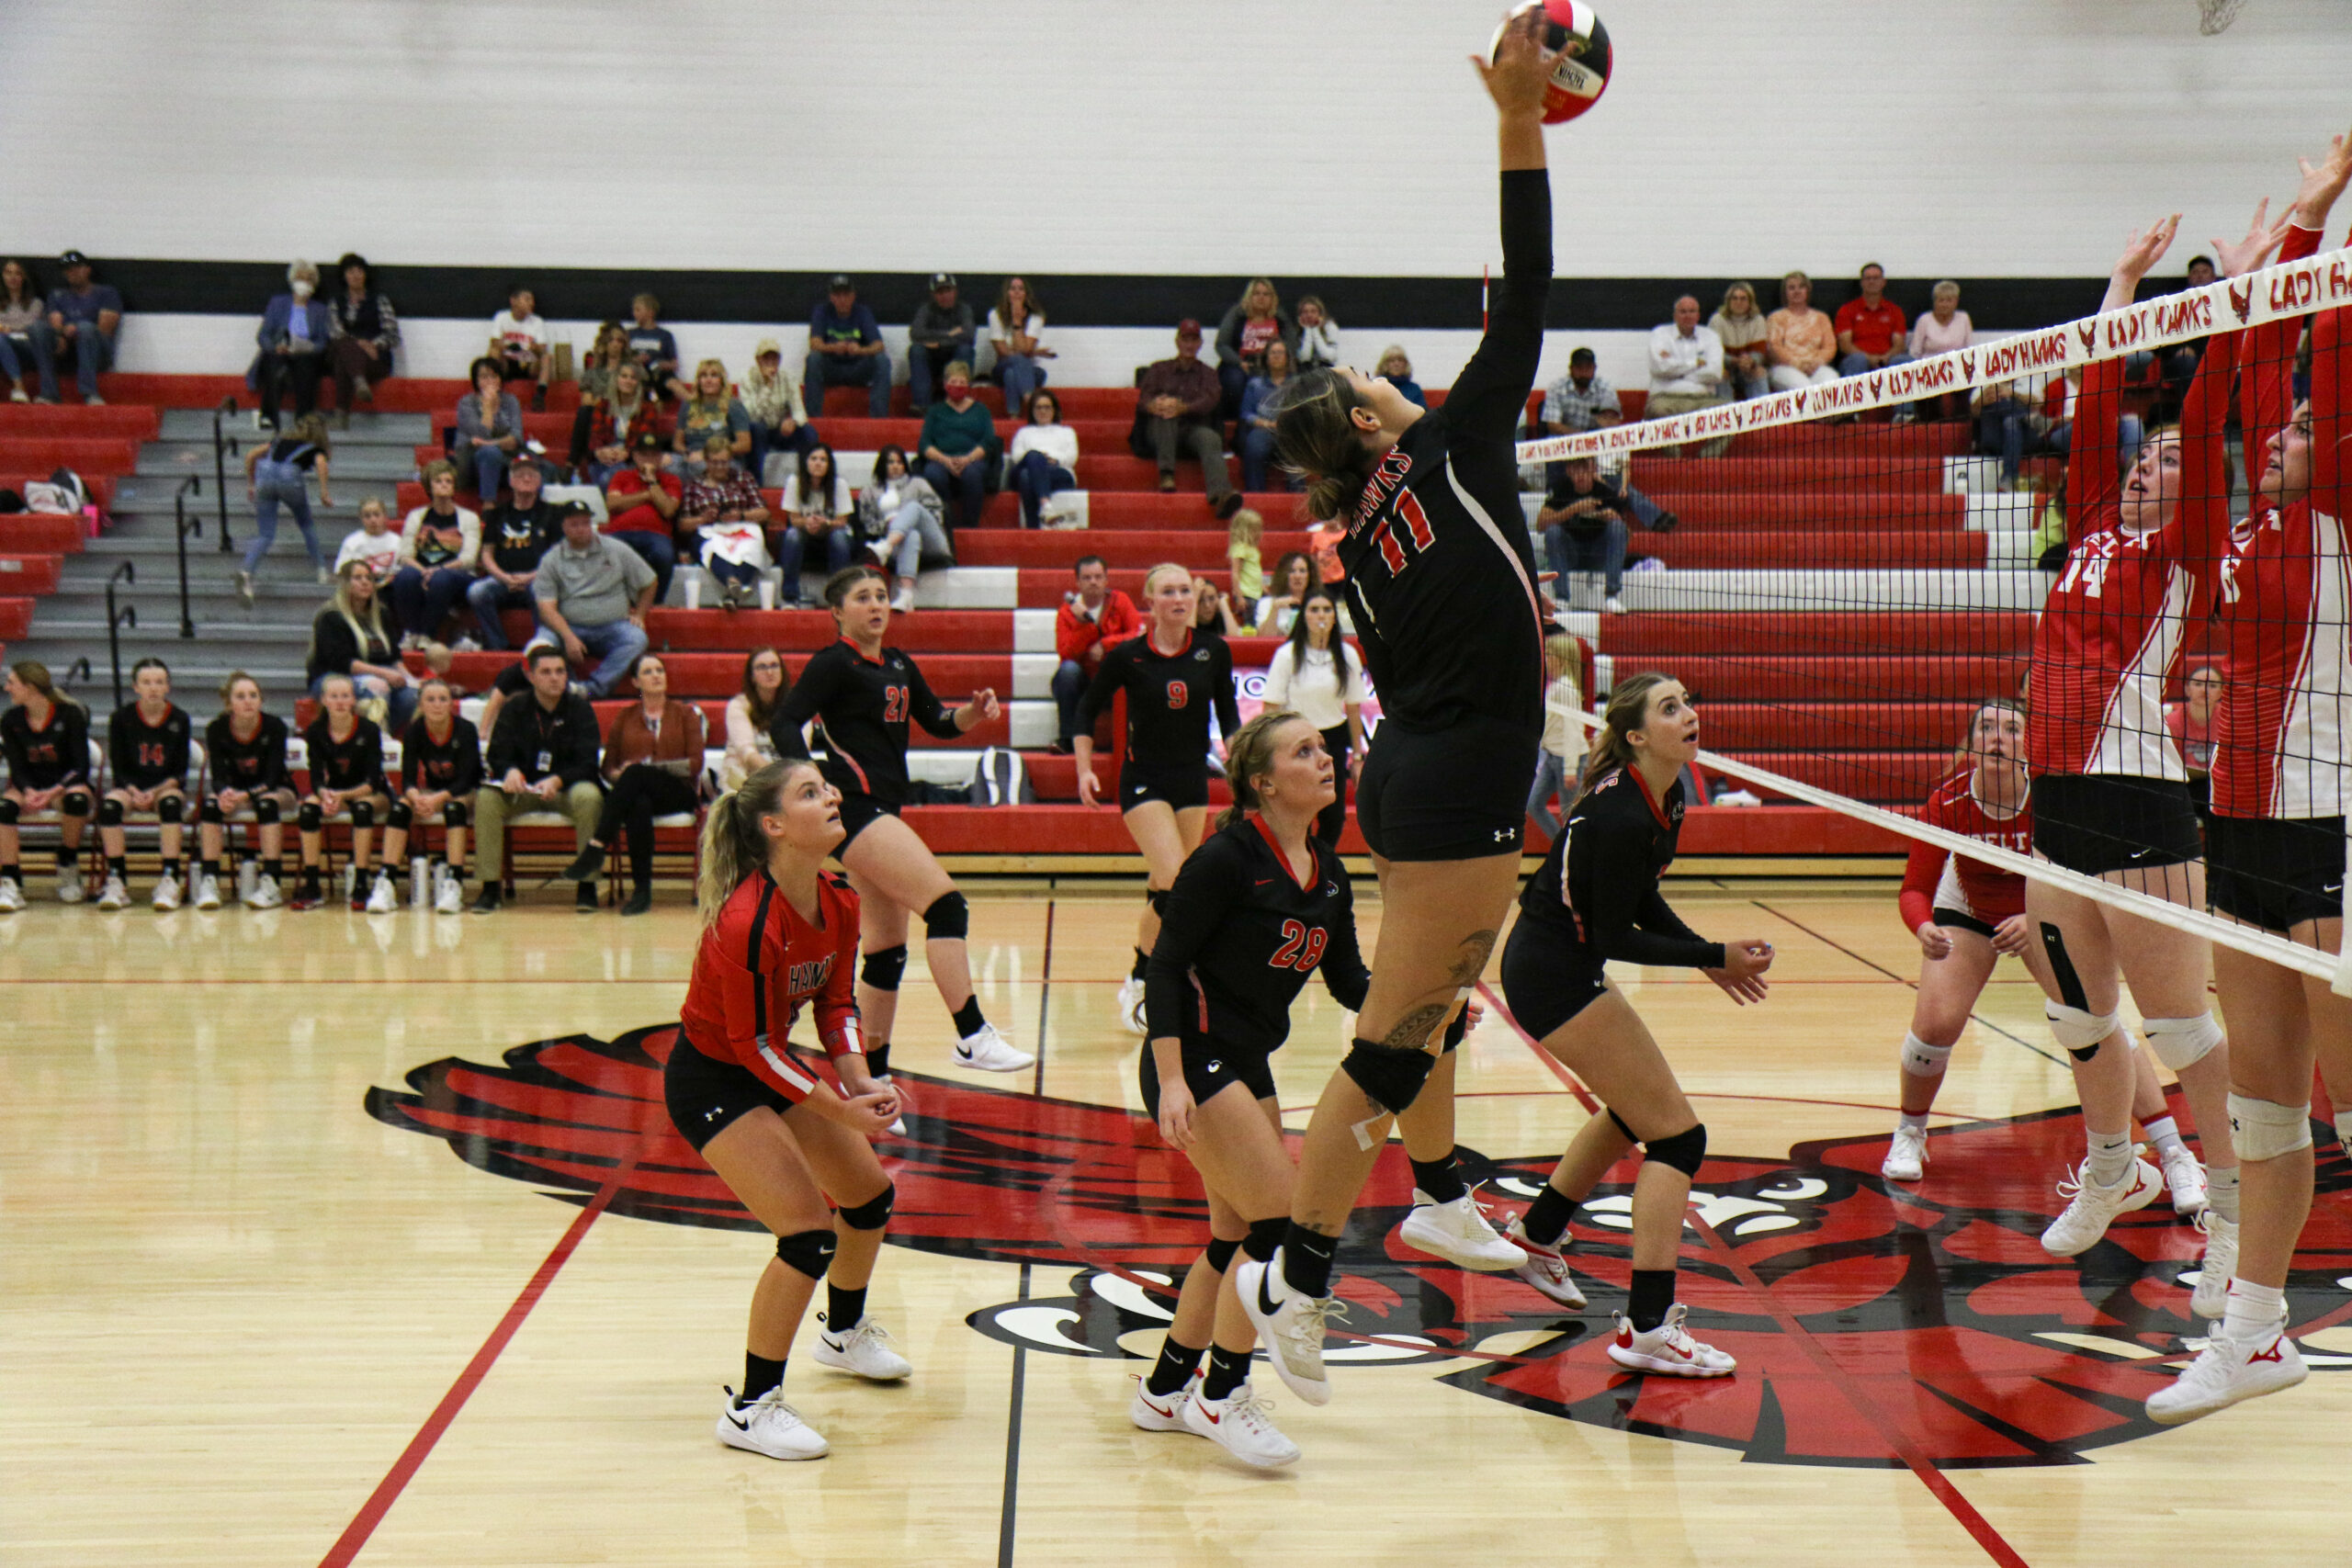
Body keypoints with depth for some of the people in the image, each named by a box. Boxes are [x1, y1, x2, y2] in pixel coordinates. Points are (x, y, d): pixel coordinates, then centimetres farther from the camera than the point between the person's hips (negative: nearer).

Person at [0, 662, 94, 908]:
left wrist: (55, 792, -29)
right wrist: (29, 792, -25)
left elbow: (82, 767, -13)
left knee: (77, 797, -38)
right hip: (30, 787, 3)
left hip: (66, 785, -3)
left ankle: (68, 868, -14)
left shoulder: (70, 714, -11)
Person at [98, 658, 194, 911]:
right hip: (129, 787, 1)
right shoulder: (122, 717, -1)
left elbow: (180, 773, -2)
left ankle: (169, 880, -36)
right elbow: (118, 768, -1)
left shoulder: (180, 719, -2)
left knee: (171, 803, -35)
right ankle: (116, 880, -26)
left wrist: (156, 792, -18)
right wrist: (135, 793, -19)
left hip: (167, 787, -1)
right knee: (109, 804, -31)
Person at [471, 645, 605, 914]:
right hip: (521, 790, 1)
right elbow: (496, 756, -6)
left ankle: (587, 885, -25)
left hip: (565, 788, -1)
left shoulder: (580, 708, -2)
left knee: (588, 796, -35)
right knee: (486, 798, -29)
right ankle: (491, 886, -21)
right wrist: (510, 771, -31)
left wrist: (557, 781, -30)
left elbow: (587, 763, -10)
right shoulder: (515, 709, 3)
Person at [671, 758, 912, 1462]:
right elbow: (753, 1045, -26)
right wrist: (838, 1108, -24)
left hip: (769, 1066, 9)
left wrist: (861, 1081, -13)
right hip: (710, 1082, -9)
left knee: (869, 1192, 18)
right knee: (808, 1233, -16)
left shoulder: (839, 904, -8)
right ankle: (750, 1409, -1)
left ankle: (845, 1332, 46)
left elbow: (835, 1001, 2)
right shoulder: (747, 923, -33)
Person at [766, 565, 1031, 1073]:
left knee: (888, 947, 9)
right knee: (946, 904, -19)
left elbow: (938, 722, 21)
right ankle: (973, 1037, -21)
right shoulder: (834, 662, -6)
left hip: (881, 812, 9)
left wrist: (974, 712, 0)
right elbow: (784, 723, -14)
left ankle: (872, 1076, 16)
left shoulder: (898, 665, 17)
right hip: (854, 806, -9)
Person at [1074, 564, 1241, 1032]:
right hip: (1143, 781, -4)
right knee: (1173, 886, -18)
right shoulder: (1128, 656, -9)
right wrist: (1085, 769, -6)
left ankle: (1145, 979, 26)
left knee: (1166, 892, 10)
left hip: (1193, 781, 4)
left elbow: (1228, 713, 10)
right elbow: (1087, 709, 3)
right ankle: (1138, 985, -5)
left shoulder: (1213, 651, -1)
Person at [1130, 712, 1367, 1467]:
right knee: (1281, 1220, -12)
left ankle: (1165, 1392, 28)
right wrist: (1170, 1080, -24)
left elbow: (1350, 984, 10)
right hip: (1194, 1060, -9)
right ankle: (1221, 1397, 3)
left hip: (1247, 1064, 9)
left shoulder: (1328, 873, 7)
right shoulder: (1229, 857, -17)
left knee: (1237, 1235, 13)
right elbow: (1165, 965, -18)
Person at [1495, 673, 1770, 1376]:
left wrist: (1708, 956, 1)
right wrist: (1714, 956, -18)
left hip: (1557, 965, 10)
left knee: (1637, 1108, 28)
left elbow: (1642, 899, 13)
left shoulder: (1663, 799, 4)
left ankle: (1538, 1236, 43)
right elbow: (1616, 938, -21)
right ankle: (1647, 1329, -11)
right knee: (1677, 1134, -9)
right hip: (1554, 978, -10)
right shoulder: (1622, 818, -25)